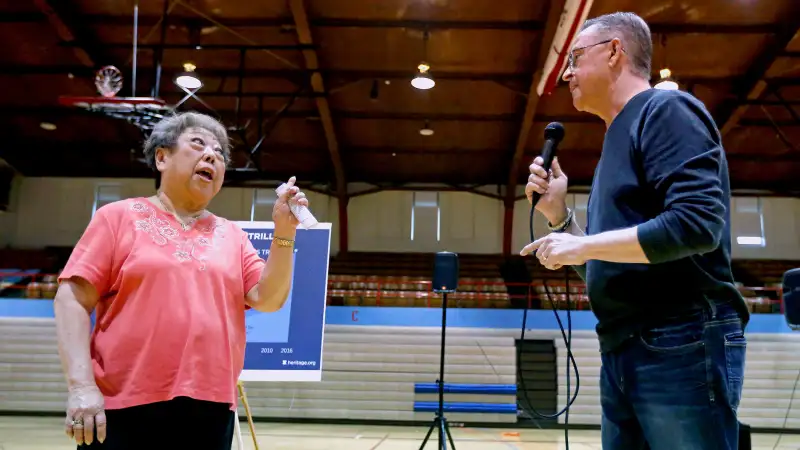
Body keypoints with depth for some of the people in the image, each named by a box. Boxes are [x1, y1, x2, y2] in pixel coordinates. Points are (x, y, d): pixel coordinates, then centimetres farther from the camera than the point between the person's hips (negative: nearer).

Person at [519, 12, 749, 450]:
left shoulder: (666, 110, -6)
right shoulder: (615, 142, 20)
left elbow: (697, 223, -22)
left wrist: (583, 245, -16)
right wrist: (558, 214, 6)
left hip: (683, 345, -9)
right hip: (623, 353, 9)